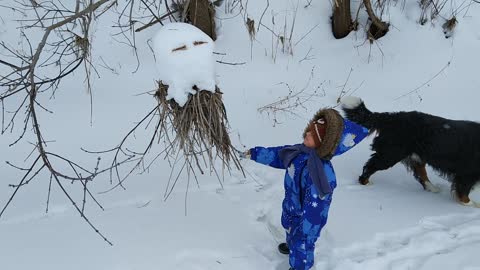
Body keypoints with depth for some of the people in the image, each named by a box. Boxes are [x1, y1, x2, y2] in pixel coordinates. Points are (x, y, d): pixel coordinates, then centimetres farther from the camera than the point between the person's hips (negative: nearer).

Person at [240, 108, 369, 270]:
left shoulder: (322, 172, -42)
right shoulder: (303, 151, -17)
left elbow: (314, 208, -34)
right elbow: (280, 155, 1)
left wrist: (305, 233, -26)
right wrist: (254, 153, 7)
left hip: (305, 218, -8)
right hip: (291, 209, 8)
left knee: (301, 246, 20)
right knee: (291, 232, 38)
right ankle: (292, 246, 70)